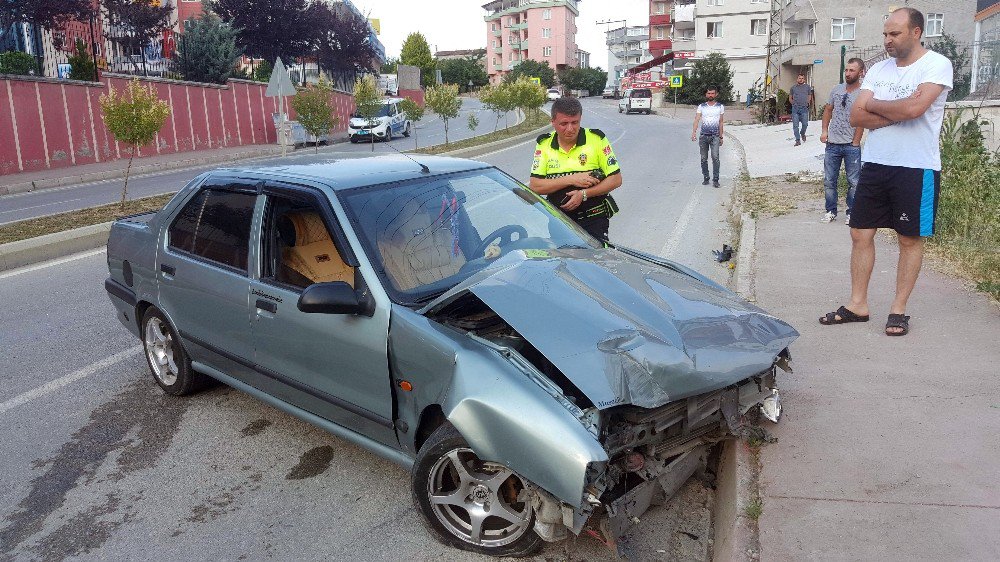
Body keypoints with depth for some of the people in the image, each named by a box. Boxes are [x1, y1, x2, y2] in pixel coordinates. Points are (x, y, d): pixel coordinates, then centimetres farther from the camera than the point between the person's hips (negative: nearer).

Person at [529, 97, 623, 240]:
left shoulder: (597, 139, -5)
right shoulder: (544, 144, 0)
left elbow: (616, 179, -4)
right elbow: (534, 186, -7)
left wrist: (584, 194, -16)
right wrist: (571, 179, -16)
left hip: (593, 220, -1)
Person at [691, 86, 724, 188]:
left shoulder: (720, 107, 8)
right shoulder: (701, 107, 7)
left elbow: (721, 123, 12)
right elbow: (697, 120, -4)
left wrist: (721, 137, 10)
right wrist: (694, 132, -20)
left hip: (715, 136, -1)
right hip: (703, 135, 1)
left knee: (715, 157, -15)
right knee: (704, 159, 6)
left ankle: (715, 179, -13)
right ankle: (706, 178, 17)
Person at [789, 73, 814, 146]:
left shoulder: (807, 87, 12)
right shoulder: (793, 87, 11)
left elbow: (810, 96, 22)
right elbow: (790, 98, 18)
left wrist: (808, 103, 10)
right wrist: (794, 103, 8)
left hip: (804, 108, 0)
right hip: (795, 109, 0)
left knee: (805, 124, -5)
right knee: (795, 125, -5)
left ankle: (802, 134, 26)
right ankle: (797, 140, 0)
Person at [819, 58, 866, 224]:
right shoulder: (837, 89, 6)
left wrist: (855, 143, -11)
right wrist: (824, 131, 6)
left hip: (852, 146, -4)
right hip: (832, 144, 4)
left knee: (853, 183, 5)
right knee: (829, 181, 10)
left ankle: (851, 213, 17)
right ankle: (831, 211, 22)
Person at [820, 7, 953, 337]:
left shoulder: (937, 65, -7)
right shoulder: (878, 70, 10)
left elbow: (914, 108, -23)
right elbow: (856, 117, 0)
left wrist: (874, 105, -7)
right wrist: (898, 111, -12)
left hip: (916, 168, -6)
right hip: (875, 164, 6)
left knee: (910, 239, 5)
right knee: (861, 234, 5)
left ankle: (899, 309, 14)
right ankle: (857, 305, 14)